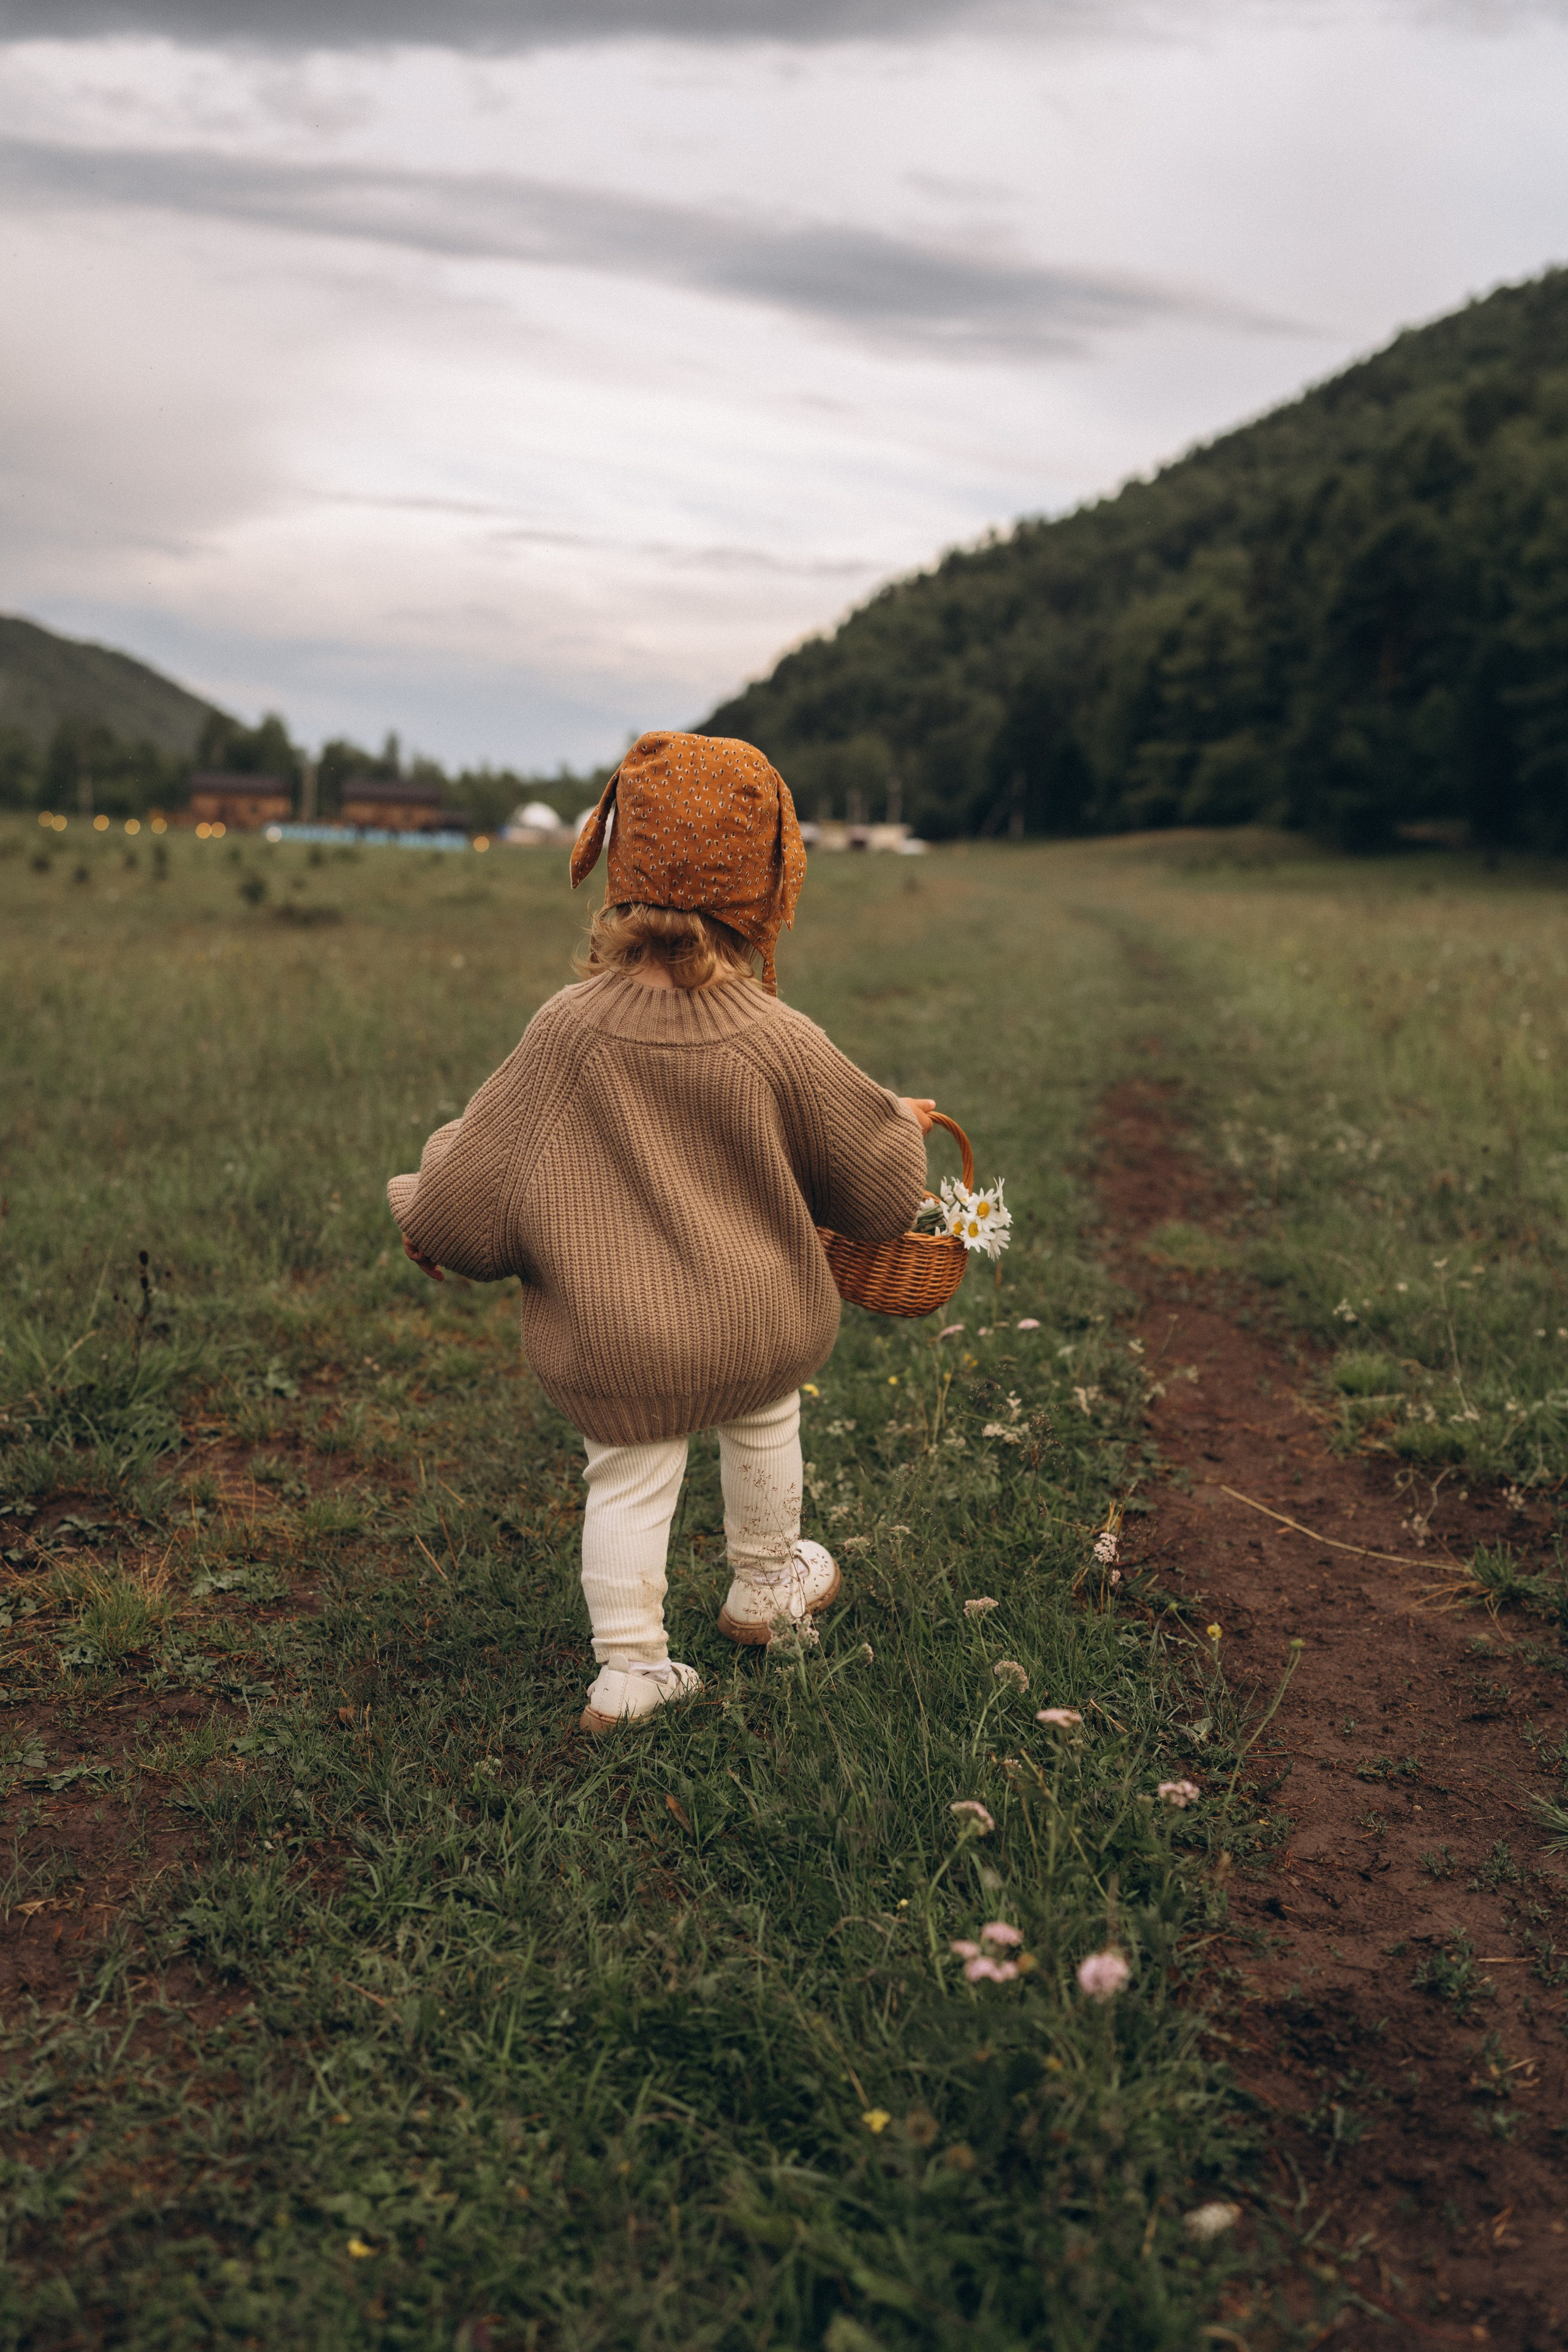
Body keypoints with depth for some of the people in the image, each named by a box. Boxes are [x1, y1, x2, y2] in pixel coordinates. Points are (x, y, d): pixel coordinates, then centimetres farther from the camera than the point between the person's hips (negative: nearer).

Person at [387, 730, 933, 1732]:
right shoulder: (781, 1042, -15)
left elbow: (477, 1181, -8)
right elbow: (880, 1179, 0)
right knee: (763, 1428, 27)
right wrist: (903, 1121, 22)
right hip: (755, 1327, 1)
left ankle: (630, 1668, 18)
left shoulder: (567, 1029, -16)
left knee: (629, 1481, 14)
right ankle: (764, 1588, 48)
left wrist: (429, 1214, 14)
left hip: (617, 1339, -1)